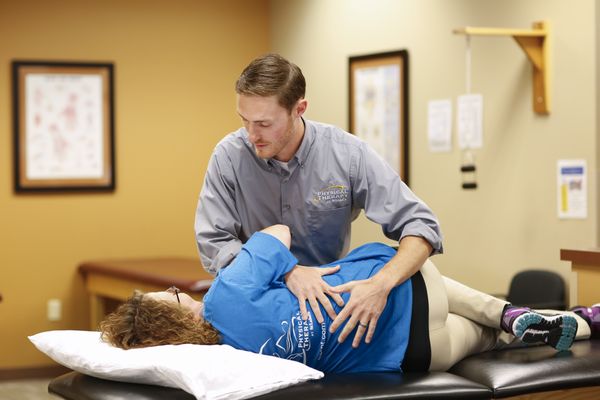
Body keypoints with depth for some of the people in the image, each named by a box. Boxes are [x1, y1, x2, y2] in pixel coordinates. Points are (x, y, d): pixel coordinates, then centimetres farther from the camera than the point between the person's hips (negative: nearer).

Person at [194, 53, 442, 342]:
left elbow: (420, 226, -14)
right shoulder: (229, 155, -12)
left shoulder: (348, 154, -13)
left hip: (329, 295, 1)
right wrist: (287, 272, -30)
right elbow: (213, 243, -14)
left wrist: (382, 285, -34)